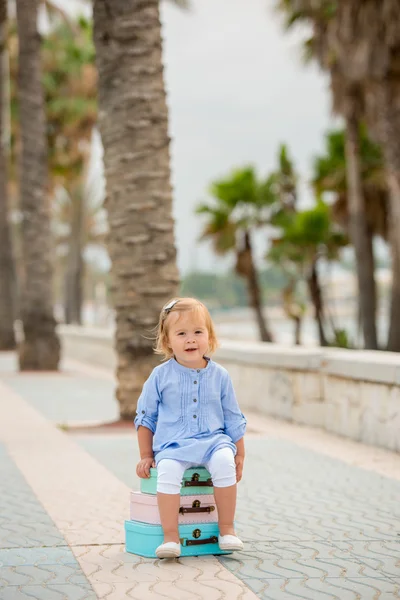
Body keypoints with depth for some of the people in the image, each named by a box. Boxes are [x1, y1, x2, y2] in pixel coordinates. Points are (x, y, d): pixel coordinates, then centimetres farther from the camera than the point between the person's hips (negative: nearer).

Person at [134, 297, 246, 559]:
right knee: (168, 471, -32)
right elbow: (145, 417, 11)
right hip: (172, 445, -1)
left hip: (213, 440, 1)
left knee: (224, 461, -31)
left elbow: (234, 419, 15)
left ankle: (227, 529, -17)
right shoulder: (160, 375, 4)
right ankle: (171, 536, -25)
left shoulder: (219, 375, 7)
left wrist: (240, 454, 12)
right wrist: (146, 456, 8)